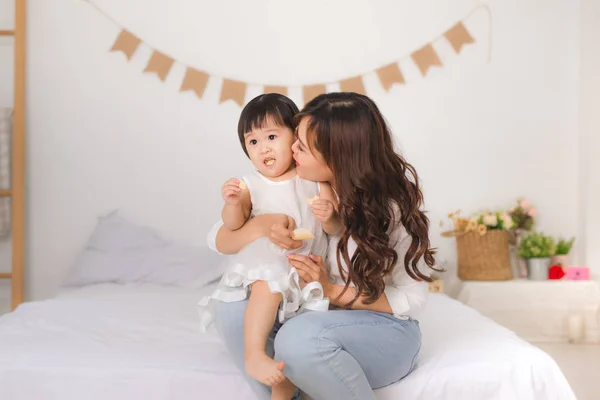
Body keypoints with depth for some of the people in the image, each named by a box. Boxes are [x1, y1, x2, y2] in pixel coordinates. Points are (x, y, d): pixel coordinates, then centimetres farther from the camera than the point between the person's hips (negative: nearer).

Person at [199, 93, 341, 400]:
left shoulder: (315, 180, 3)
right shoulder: (251, 185, 0)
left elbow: (335, 229, 5)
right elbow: (233, 226, -8)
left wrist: (329, 216, -17)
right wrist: (232, 204, -27)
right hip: (266, 261, -2)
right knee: (268, 286, -34)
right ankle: (254, 355, -29)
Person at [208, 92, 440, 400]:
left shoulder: (393, 202, -18)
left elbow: (411, 300, -12)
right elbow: (218, 239, -5)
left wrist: (330, 290, -23)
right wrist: (262, 225, -27)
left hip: (384, 330, -4)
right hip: (319, 317, 4)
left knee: (299, 338, -35)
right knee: (232, 313, -22)